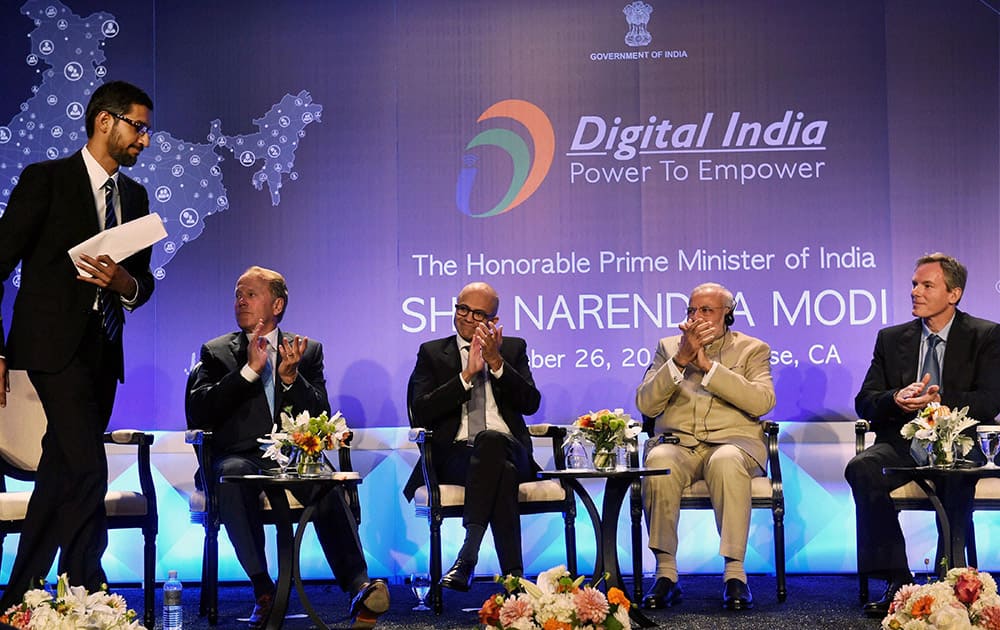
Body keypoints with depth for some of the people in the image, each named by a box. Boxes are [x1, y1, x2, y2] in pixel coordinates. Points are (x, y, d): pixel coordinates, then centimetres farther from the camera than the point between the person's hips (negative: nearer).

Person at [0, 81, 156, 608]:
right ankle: (90, 594, -6)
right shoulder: (45, 179, -4)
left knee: (60, 476, 10)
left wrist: (126, 283, -8)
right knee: (88, 471, -15)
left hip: (102, 354, 7)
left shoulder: (134, 196, 15)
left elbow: (143, 282, 18)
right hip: (55, 346, -7)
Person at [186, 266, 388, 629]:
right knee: (233, 474, -37)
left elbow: (320, 416, 8)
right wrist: (249, 370, -8)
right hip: (241, 456, 0)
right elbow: (197, 414, -1)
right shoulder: (217, 352, 16)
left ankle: (359, 587, -45)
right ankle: (263, 590, -39)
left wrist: (291, 377, -10)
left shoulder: (308, 350, 18)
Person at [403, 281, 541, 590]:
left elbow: (531, 403, 4)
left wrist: (496, 362, -7)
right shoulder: (432, 353, 16)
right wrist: (467, 374, -8)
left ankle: (468, 553, -41)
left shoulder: (514, 348, 20)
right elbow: (421, 413, 0)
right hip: (455, 455, -1)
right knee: (501, 471, -37)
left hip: (508, 449, 1)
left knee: (491, 440, -39)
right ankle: (513, 573, -40)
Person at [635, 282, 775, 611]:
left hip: (733, 440, -1)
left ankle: (734, 572, -34)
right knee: (658, 461, -35)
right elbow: (646, 405, 4)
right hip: (677, 442, 2)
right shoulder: (668, 347, 19)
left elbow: (762, 402, -7)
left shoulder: (753, 349, 13)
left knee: (726, 461, -38)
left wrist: (708, 365, -10)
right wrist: (681, 359, -7)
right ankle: (665, 574, -29)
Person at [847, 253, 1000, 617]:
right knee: (861, 468, -29)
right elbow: (864, 403, 9)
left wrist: (939, 401, -24)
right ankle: (896, 580, -28)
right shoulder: (891, 338, 16)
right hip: (903, 442, 3)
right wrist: (896, 399, -15)